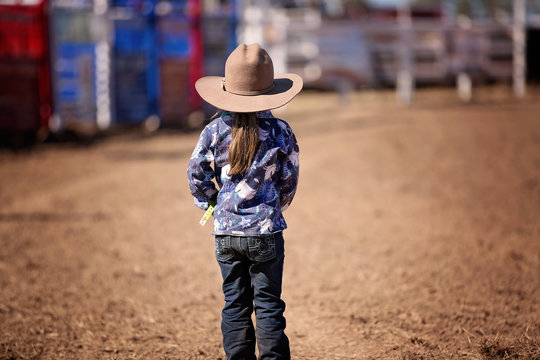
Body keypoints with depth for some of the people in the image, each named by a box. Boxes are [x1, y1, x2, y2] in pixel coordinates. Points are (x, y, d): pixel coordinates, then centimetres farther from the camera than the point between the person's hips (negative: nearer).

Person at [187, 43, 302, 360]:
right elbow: (289, 180, 1)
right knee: (268, 304, 5)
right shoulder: (280, 132, -7)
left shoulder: (215, 130, -4)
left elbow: (196, 174, -2)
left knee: (235, 304, 10)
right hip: (266, 230, -2)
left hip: (226, 231, 2)